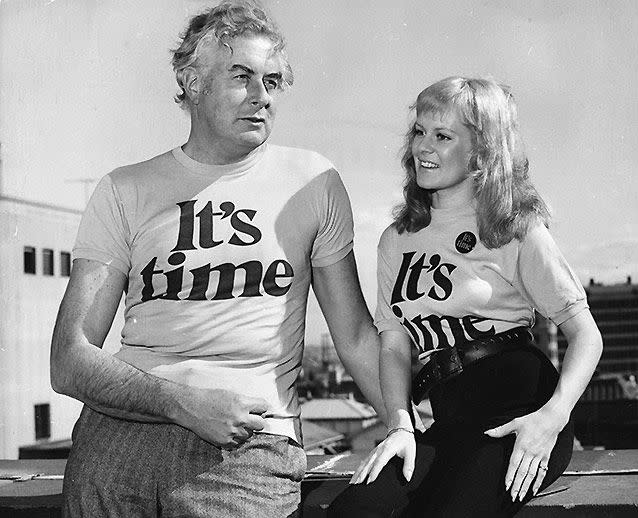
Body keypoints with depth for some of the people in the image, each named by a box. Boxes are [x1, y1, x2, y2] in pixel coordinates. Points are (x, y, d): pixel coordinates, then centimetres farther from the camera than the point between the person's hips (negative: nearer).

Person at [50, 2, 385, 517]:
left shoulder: (312, 181, 8)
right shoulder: (124, 191, 6)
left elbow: (354, 333, 14)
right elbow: (70, 362, -1)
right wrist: (181, 402, -15)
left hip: (248, 452, 0)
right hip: (115, 439, 1)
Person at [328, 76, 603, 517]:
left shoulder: (519, 230, 3)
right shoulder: (397, 241, 18)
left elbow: (587, 335, -1)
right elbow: (394, 346, 13)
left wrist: (553, 415, -18)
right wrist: (400, 425, -5)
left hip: (518, 410, -3)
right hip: (447, 422, 4)